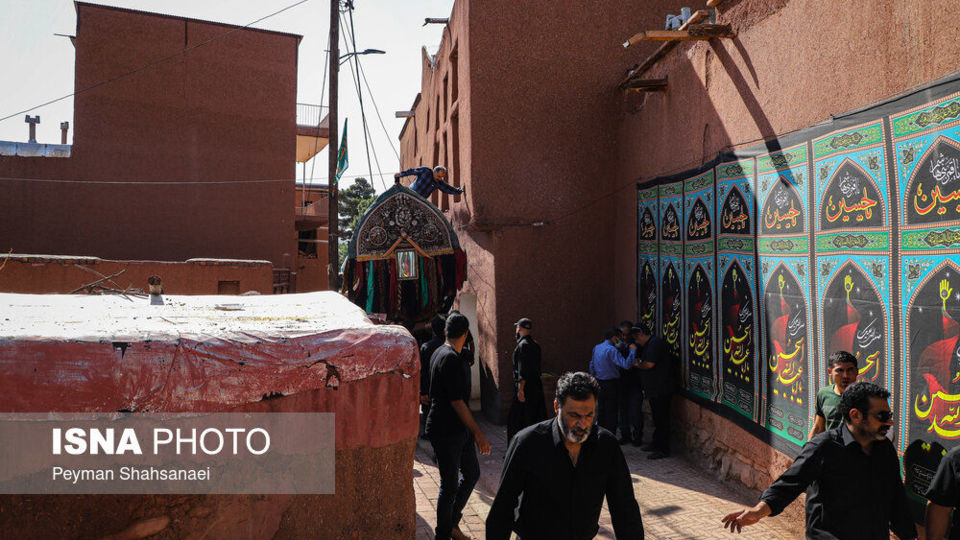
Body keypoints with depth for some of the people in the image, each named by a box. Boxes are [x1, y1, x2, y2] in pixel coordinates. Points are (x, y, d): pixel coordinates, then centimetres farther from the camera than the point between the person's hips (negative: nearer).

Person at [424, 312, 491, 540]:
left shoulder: (438, 353, 10)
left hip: (458, 429, 10)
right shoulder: (451, 359, -22)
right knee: (450, 486, 2)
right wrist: (478, 434, -19)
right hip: (446, 433, -10)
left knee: (472, 473, 16)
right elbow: (457, 402, -23)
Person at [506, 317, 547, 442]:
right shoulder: (535, 345, 11)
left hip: (525, 386, -9)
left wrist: (520, 389, -20)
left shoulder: (523, 345, -15)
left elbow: (523, 370, -20)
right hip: (537, 385, 9)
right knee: (537, 417, 13)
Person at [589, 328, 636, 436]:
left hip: (599, 384, 8)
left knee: (601, 411, 17)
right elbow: (626, 364, -27)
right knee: (611, 412, 1)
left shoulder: (596, 348, 6)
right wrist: (632, 351, -16)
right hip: (611, 385, -8)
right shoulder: (611, 350, -19)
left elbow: (592, 366, 14)